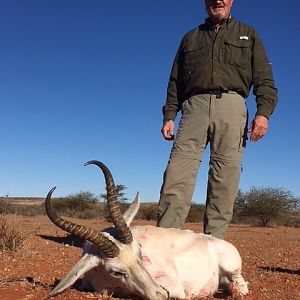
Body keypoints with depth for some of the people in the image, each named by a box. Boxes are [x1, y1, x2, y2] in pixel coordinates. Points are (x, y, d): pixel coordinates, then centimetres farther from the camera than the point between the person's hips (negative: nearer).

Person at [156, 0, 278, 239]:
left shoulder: (248, 34, 22)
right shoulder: (190, 37, 26)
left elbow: (264, 79, 10)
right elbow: (175, 82, 20)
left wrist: (263, 112, -7)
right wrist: (169, 116, 6)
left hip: (231, 106, 0)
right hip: (194, 105, 1)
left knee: (225, 178, -8)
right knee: (178, 171, -14)